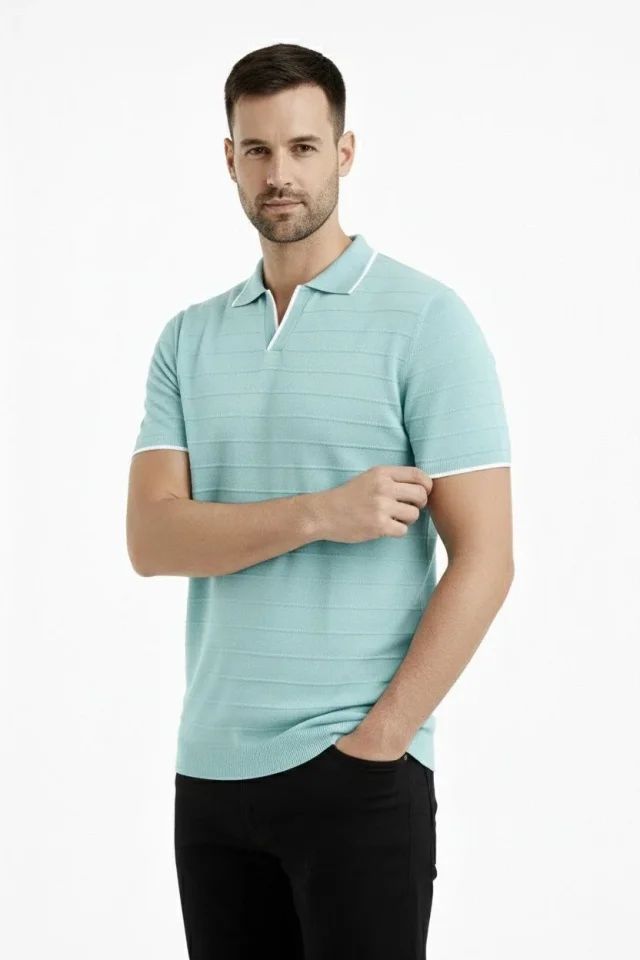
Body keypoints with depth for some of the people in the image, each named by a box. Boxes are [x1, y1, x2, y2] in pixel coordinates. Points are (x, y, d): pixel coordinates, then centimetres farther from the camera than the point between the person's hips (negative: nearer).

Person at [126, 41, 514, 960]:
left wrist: (373, 743, -14)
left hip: (358, 774, -5)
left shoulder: (426, 319, -5)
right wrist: (318, 515, -18)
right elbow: (152, 538, -3)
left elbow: (483, 559, -10)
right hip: (210, 770, 5)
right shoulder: (189, 338, 10)